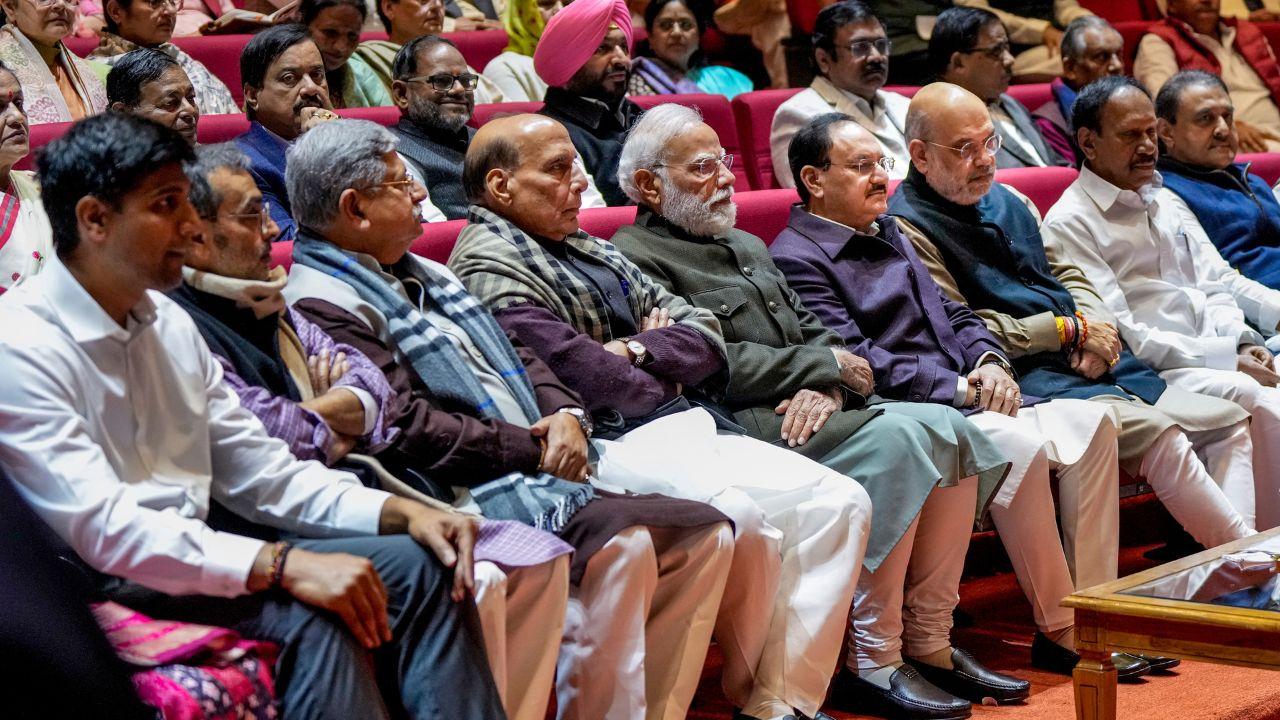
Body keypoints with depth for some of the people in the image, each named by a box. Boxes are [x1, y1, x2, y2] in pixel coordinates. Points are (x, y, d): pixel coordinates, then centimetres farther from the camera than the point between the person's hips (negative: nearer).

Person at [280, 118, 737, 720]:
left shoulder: (421, 274, 22)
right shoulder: (325, 305, -10)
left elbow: (517, 360, 23)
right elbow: (405, 425, -18)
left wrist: (564, 416, 1)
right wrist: (530, 448, -12)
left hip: (540, 470, 10)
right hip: (470, 496, -10)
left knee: (707, 534, -2)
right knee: (622, 545, -32)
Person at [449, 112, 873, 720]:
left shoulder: (590, 250, 24)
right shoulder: (489, 265, -4)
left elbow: (706, 336, 18)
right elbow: (577, 372, -16)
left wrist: (638, 350, -2)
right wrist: (662, 384, 3)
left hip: (682, 427, 9)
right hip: (607, 447, -9)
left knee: (840, 502, -6)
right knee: (742, 517, -32)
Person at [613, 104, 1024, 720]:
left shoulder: (748, 247, 27)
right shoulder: (636, 258, -4)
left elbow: (812, 332, 20)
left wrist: (826, 388, -4)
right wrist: (827, 366, -6)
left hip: (805, 410, 9)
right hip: (740, 425, -9)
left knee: (951, 432, -12)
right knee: (896, 438, -28)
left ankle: (929, 641, -8)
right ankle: (872, 663, -24)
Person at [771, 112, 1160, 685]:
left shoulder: (888, 234, 23)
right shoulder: (795, 258, -7)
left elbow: (953, 314, 22)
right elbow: (860, 363, -15)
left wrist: (990, 362, 0)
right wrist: (962, 386, -16)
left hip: (963, 400, 9)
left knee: (1092, 422, -8)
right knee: (1021, 444, -31)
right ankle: (1059, 634, -19)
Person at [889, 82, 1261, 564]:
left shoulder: (1006, 200, 19)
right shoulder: (909, 229, -7)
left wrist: (1096, 324, 0)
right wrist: (1068, 330, -10)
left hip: (1093, 363, 9)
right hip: (1025, 379, -9)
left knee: (1230, 421, 3)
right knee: (1155, 430, -28)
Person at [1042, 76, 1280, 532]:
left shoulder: (1163, 202, 22)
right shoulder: (1069, 224, -4)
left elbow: (1215, 285, 22)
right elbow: (1123, 335, -11)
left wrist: (1243, 342, -1)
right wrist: (1228, 358, -14)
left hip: (1220, 361, 8)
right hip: (1152, 374, -7)